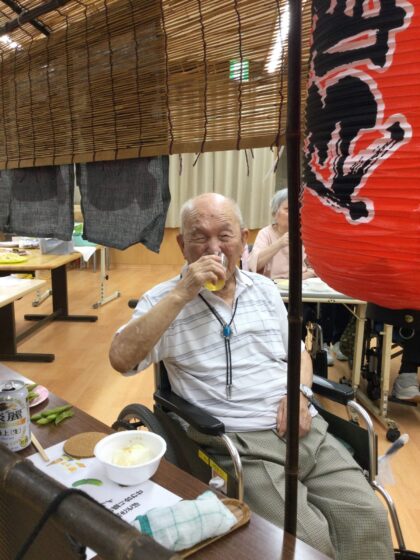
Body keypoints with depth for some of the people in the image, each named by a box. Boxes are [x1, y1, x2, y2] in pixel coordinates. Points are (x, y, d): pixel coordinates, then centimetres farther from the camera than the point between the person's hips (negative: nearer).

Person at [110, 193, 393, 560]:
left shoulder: (264, 288, 11)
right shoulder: (164, 299, -3)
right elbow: (121, 360, -18)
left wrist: (300, 392, -3)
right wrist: (181, 294, -22)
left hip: (305, 429, 5)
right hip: (242, 443, -4)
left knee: (369, 520, -8)